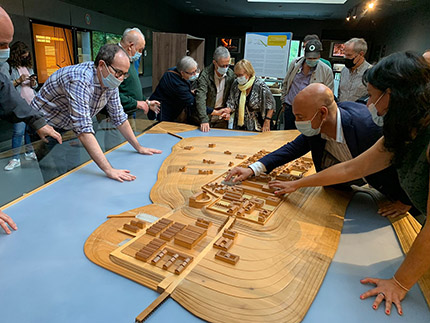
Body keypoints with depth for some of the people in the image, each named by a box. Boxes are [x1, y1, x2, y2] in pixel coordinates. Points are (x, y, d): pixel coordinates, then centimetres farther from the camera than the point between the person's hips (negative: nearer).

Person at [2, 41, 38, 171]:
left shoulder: (28, 66, 18)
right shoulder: (7, 66, 1)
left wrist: (33, 82, -1)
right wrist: (19, 81, -16)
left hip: (32, 103, 6)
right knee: (18, 131, -10)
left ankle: (29, 153, 21)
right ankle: (15, 159, -7)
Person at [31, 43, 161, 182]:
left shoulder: (111, 83, -9)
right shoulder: (80, 80, -35)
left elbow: (120, 118, 2)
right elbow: (84, 131, -42)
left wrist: (139, 148, 1)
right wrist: (108, 170, -47)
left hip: (67, 130, 7)